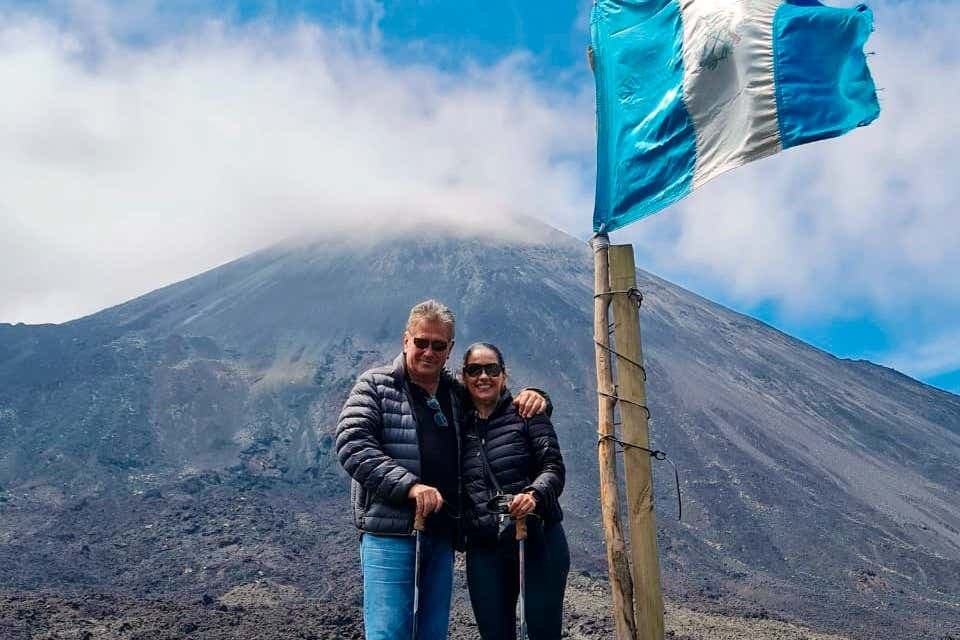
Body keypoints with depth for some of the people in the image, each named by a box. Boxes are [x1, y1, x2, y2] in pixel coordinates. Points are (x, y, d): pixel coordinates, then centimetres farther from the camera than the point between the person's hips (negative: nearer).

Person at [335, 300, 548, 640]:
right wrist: (409, 485, -20)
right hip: (389, 532, -5)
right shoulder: (376, 385, 2)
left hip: (441, 534, 5)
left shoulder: (457, 394, 16)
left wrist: (531, 396, 3)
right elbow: (352, 444, -11)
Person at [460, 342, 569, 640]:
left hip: (538, 539, -3)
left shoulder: (526, 413, 1)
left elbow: (553, 467, -7)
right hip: (484, 548, 3)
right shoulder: (459, 425, 10)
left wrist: (534, 494, -26)